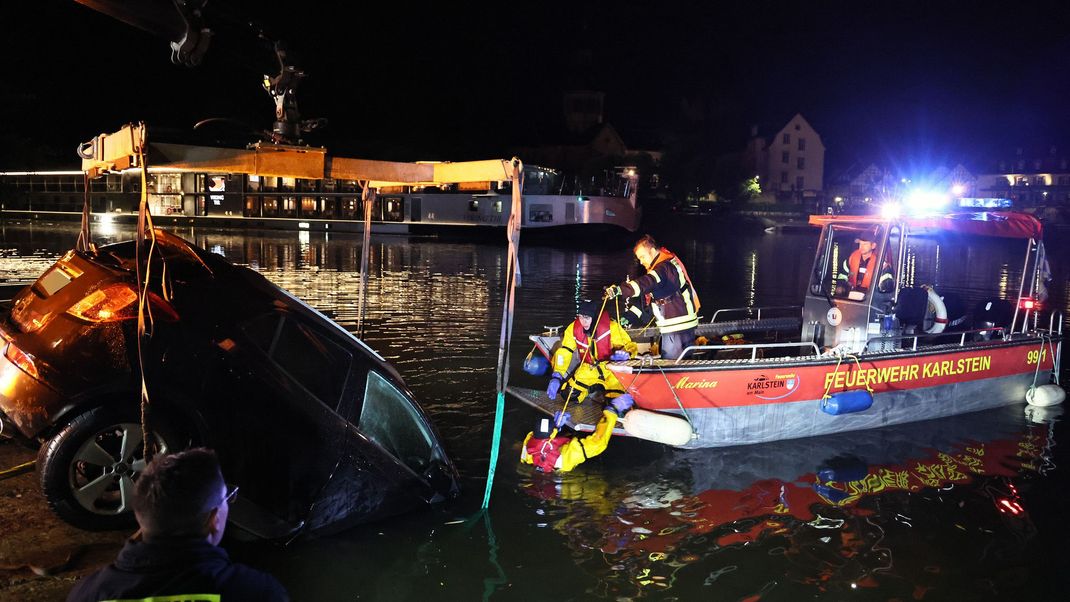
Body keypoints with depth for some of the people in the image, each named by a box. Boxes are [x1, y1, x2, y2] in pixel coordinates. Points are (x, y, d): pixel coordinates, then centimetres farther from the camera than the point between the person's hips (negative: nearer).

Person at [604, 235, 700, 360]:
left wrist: (619, 289, -51)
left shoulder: (664, 267, -19)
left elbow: (646, 282, -38)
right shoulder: (670, 263, 15)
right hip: (686, 323, 10)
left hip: (676, 326, -10)